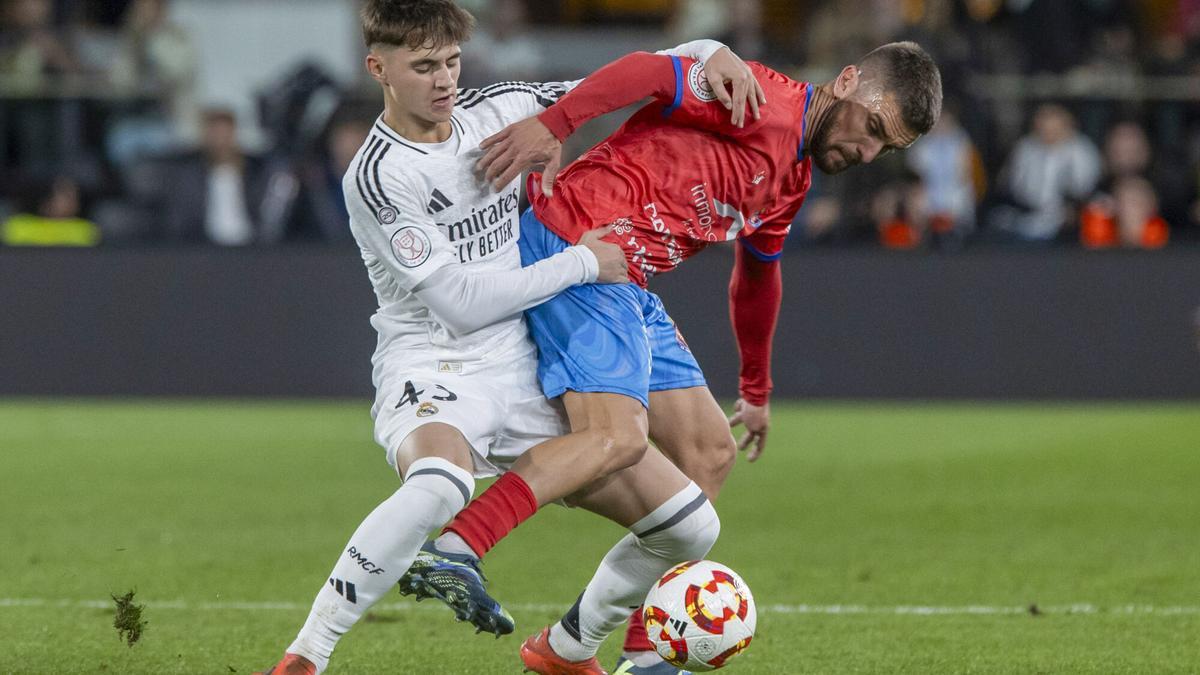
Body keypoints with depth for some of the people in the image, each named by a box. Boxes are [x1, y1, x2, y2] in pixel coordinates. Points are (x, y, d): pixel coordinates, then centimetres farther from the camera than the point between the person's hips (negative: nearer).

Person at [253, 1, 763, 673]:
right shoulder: (377, 178, -14)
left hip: (524, 379, 7)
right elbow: (462, 302, -18)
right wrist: (582, 261, -13)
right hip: (432, 372, -7)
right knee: (438, 487, -43)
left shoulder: (496, 110, 5)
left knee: (689, 525, -1)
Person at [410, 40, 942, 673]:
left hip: (629, 287, 10)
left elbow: (756, 276, 37)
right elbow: (649, 71, -23)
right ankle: (449, 550, -35)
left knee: (709, 454, 10)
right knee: (617, 437, -27)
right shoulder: (765, 102, -9)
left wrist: (755, 390, 43)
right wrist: (552, 126, -35)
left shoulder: (792, 177, 21)